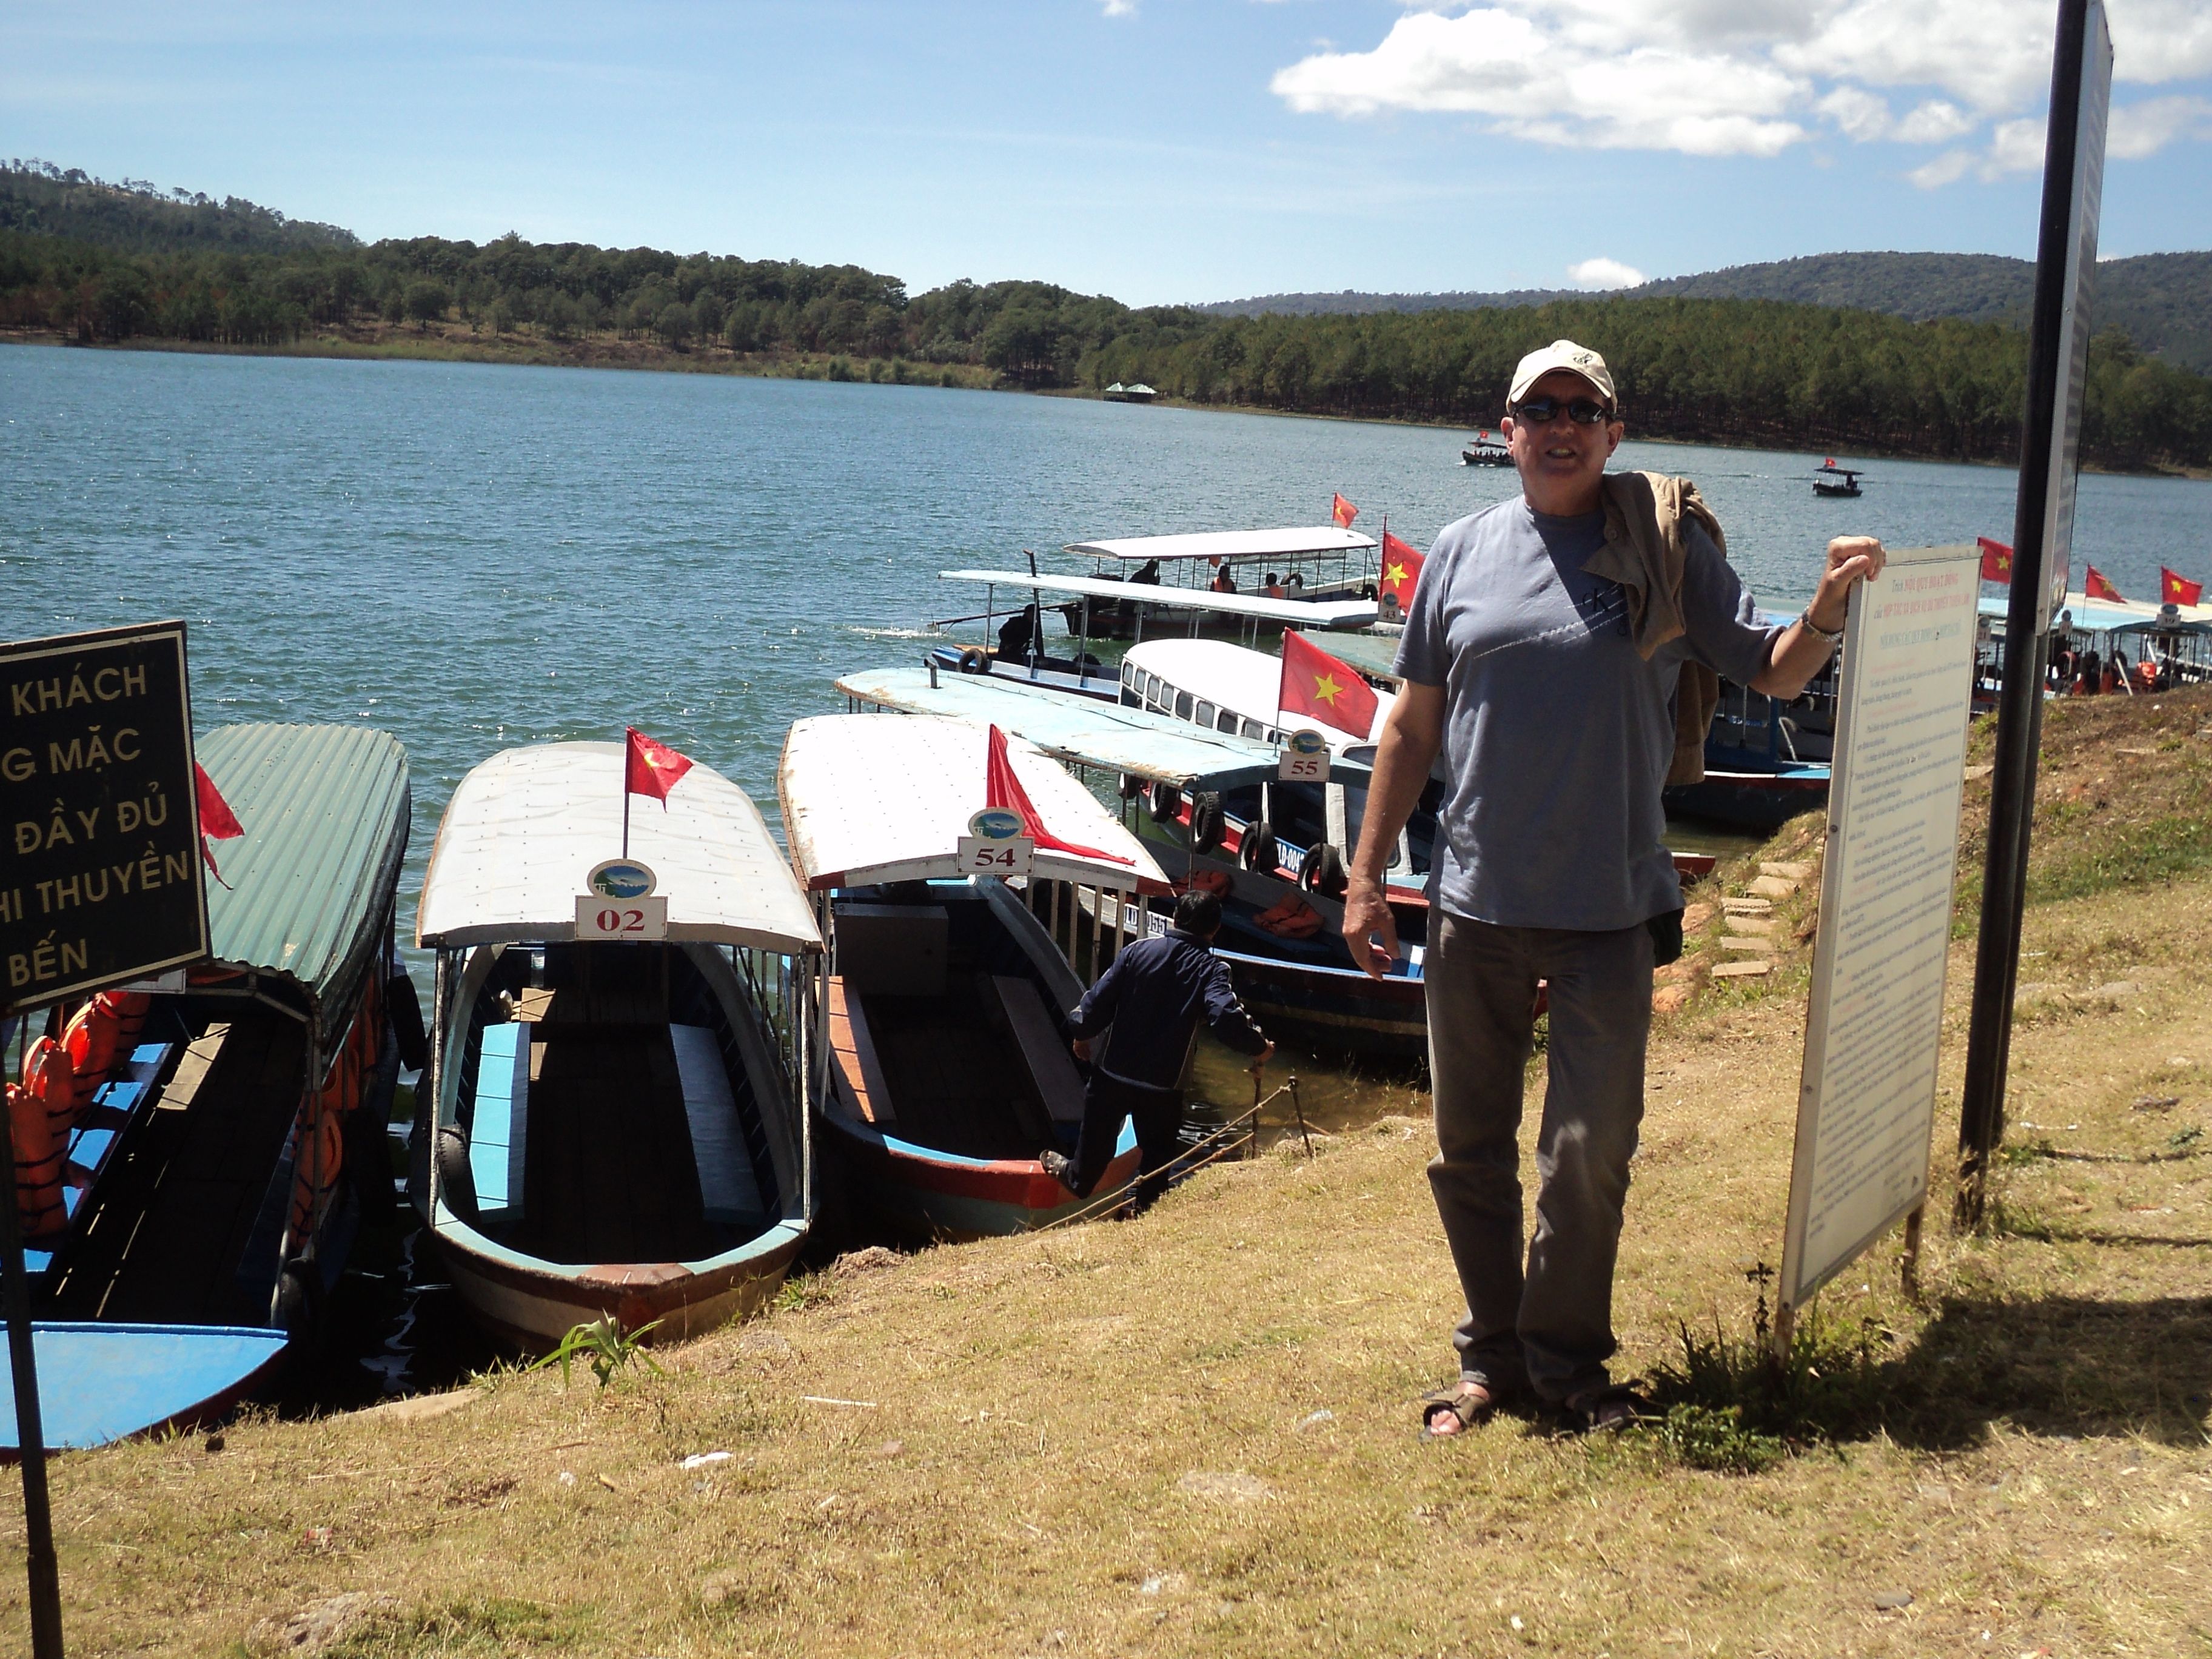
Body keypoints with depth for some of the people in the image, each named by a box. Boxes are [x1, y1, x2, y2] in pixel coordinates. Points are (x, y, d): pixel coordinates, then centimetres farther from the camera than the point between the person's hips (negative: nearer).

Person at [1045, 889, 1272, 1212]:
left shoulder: (1139, 950, -5)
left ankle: (1077, 1177, 48)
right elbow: (1226, 1016, -29)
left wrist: (1082, 1033, 12)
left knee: (1098, 1134, 26)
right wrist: (1258, 1048, -16)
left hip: (1114, 1071, 3)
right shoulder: (1211, 969, -12)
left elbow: (1100, 999, -4)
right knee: (1158, 1149, 17)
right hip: (1164, 1085, -2)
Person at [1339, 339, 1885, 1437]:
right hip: (1472, 905, 2)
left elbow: (1774, 676, 2)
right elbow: (1412, 727, 9)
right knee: (1469, 1150, 11)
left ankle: (1568, 1361, 24)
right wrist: (1366, 877, 7)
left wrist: (1827, 611, -19)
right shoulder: (1463, 553, 5)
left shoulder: (1667, 546, 0)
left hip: (1609, 912, -2)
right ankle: (1491, 1356, 29)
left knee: (1590, 1154, 4)